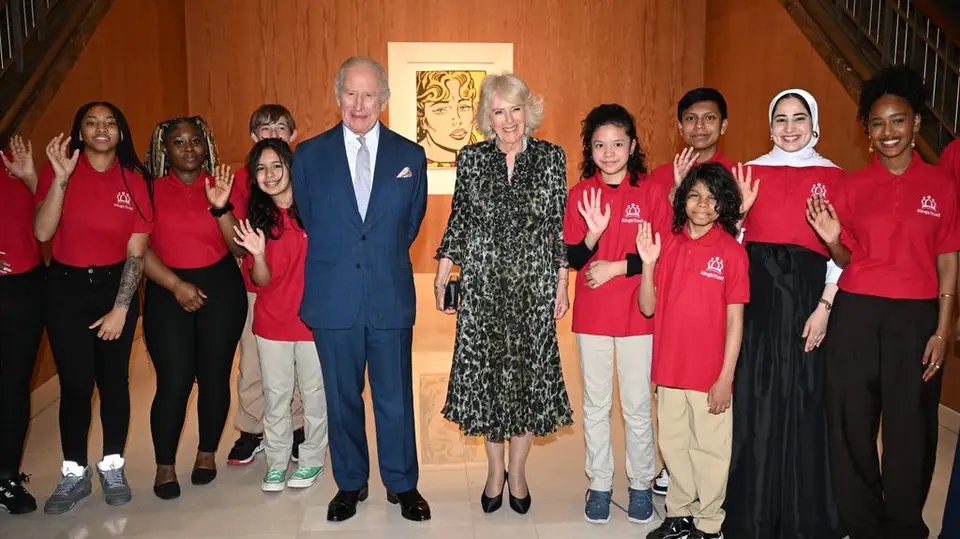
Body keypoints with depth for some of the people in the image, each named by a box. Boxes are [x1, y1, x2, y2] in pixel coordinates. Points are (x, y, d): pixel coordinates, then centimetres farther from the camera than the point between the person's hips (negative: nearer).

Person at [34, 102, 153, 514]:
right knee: (75, 383, 1)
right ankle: (74, 474, 16)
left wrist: (121, 309, -7)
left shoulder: (135, 180, -2)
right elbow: (42, 232, -14)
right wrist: (61, 177, -21)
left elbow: (136, 253, -3)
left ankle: (112, 468, 21)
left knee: (114, 378, 6)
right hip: (66, 287, 0)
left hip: (116, 286, 0)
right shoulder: (58, 170, -2)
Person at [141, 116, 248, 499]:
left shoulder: (224, 187, 6)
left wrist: (221, 208, -16)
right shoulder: (149, 190, 3)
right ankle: (165, 466, 11)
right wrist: (177, 285, -11)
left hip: (221, 289, 1)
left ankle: (207, 453, 23)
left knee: (214, 376, 2)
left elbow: (240, 247, -2)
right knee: (174, 380, -6)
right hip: (167, 293, -1)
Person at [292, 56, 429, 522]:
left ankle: (402, 484, 27)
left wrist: (384, 262, 6)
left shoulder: (410, 156, 3)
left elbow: (411, 225, 9)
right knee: (342, 397, 12)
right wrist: (332, 266, 7)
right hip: (332, 299, 1)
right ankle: (350, 483, 31)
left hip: (391, 297, 0)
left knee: (395, 396, 8)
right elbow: (307, 223, 8)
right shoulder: (309, 155, 3)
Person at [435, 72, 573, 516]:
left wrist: (562, 283, 0)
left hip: (534, 286, 0)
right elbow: (458, 220, 5)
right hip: (482, 285, 1)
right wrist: (441, 278, 0)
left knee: (530, 372, 7)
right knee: (486, 373, 7)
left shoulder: (551, 158, 0)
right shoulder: (471, 158, 2)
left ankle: (517, 471, 26)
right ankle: (495, 469, 26)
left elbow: (561, 225, 2)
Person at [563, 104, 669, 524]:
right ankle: (599, 484, 26)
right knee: (595, 405, 12)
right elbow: (573, 259, -2)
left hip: (637, 314, -1)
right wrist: (593, 233, -21)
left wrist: (618, 265, -16)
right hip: (591, 315, 2)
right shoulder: (580, 194, 0)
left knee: (637, 406, 8)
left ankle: (640, 484, 26)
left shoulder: (651, 192, -4)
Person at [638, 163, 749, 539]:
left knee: (709, 449, 9)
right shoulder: (667, 243, 2)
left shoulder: (731, 251, -7)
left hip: (710, 373, -3)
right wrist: (648, 263, -12)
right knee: (674, 445, 17)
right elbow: (647, 308, 2)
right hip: (669, 368, 4)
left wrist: (725, 378, -10)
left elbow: (735, 320, -7)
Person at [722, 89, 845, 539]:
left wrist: (824, 306, -7)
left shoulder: (832, 176, 6)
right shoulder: (750, 172, 10)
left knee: (802, 397, 2)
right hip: (757, 296, 1)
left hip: (807, 294, -1)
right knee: (755, 396, 2)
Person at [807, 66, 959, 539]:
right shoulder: (852, 185, 4)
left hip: (915, 316, -1)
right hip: (856, 314, 1)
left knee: (909, 426, 6)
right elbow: (846, 260, 8)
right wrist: (832, 241, -14)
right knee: (851, 422, 6)